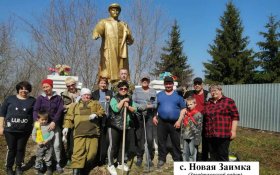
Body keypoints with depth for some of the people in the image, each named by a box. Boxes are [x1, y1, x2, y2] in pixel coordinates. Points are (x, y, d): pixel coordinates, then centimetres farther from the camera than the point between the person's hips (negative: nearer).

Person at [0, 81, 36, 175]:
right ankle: (9, 167, 22)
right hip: (10, 130, 0)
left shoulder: (32, 101, 3)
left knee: (21, 149, 10)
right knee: (11, 149, 6)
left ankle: (18, 167, 26)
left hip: (25, 131, 1)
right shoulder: (10, 99, 3)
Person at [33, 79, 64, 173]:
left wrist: (54, 122, -16)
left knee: (56, 144, -5)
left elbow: (60, 111, -3)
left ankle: (58, 164, 7)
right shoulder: (40, 98, 8)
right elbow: (35, 110, 1)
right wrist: (37, 121, -16)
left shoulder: (58, 98, 5)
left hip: (55, 125, -1)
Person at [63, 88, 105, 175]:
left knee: (92, 152, 0)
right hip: (79, 133, -1)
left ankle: (86, 167, 23)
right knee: (78, 151, -13)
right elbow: (69, 117, 13)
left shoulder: (95, 104, 17)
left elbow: (102, 112, 8)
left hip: (93, 132, 1)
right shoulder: (75, 105, 17)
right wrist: (66, 126, 0)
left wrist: (96, 114, -11)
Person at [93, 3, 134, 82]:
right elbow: (98, 30, -12)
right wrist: (96, 35, -33)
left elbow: (130, 40, 23)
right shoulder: (104, 22, 11)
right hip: (108, 52, -3)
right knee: (107, 72, -13)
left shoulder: (124, 25, 23)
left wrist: (128, 36, 2)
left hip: (121, 53, 4)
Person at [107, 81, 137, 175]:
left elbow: (134, 109, 5)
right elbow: (115, 109, -22)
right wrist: (123, 101, -17)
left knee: (122, 145, 14)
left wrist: (128, 106, -13)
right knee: (113, 145, -3)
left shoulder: (129, 99, 11)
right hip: (114, 125, -5)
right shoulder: (114, 98, -6)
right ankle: (110, 165, 8)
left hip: (125, 125, 6)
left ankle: (120, 163, 28)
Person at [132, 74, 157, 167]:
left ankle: (150, 158, 6)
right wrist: (141, 107, -14)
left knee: (150, 138, -7)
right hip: (138, 116, 1)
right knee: (139, 138, 4)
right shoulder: (136, 90, 11)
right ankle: (139, 157, 17)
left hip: (149, 117, -1)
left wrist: (149, 106, -15)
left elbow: (156, 104, 4)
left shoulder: (153, 91, 11)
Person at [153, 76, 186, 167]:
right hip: (161, 122, 2)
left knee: (176, 142, 5)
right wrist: (154, 116, 0)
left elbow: (183, 109, 2)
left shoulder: (178, 95, 4)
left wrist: (179, 120, -8)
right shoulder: (159, 95, 10)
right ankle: (161, 159, 22)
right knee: (161, 141, 8)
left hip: (174, 123, -2)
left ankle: (177, 159, 19)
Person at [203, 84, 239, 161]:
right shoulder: (208, 103, 15)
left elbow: (235, 116, -3)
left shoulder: (229, 101, 0)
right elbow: (204, 117, 20)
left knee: (223, 155, 0)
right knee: (213, 155, 11)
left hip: (223, 134, -5)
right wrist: (205, 131, 14)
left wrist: (233, 130, -9)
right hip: (210, 134, 5)